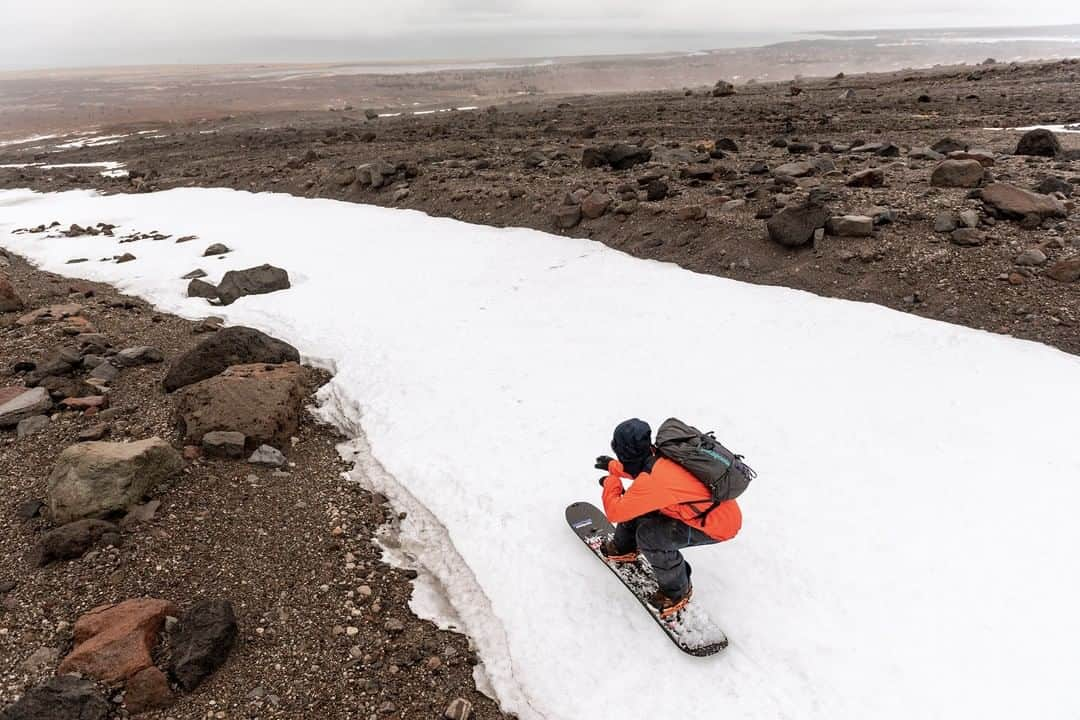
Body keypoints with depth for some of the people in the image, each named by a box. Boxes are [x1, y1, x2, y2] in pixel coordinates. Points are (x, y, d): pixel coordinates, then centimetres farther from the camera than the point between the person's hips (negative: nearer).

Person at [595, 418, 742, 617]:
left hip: (718, 524, -9)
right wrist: (613, 466, 31)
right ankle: (625, 547, 32)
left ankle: (677, 591, 3)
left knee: (649, 535, -20)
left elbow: (614, 511, -20)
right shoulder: (660, 457, -6)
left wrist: (610, 481, -4)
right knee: (636, 501, 6)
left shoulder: (653, 481, -31)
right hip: (714, 504, 9)